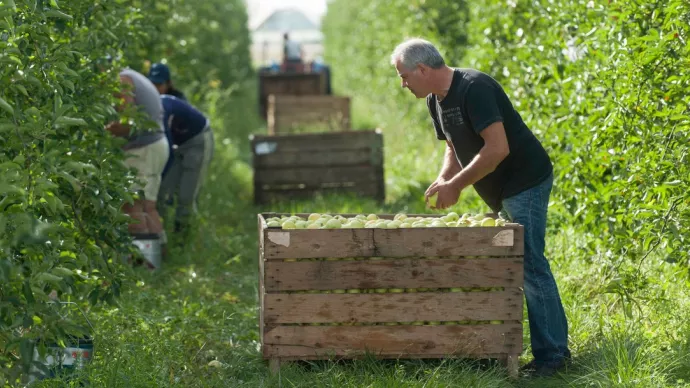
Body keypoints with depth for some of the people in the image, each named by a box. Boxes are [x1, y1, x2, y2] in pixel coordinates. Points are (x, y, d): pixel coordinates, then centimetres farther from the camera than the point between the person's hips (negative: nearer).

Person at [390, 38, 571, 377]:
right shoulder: (436, 100, 9)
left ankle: (552, 354, -6)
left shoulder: (474, 89, -21)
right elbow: (454, 147, 19)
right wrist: (444, 180, -1)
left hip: (525, 182, -10)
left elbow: (498, 148, -27)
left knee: (530, 265, -10)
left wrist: (456, 185, -21)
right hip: (500, 192, 10)